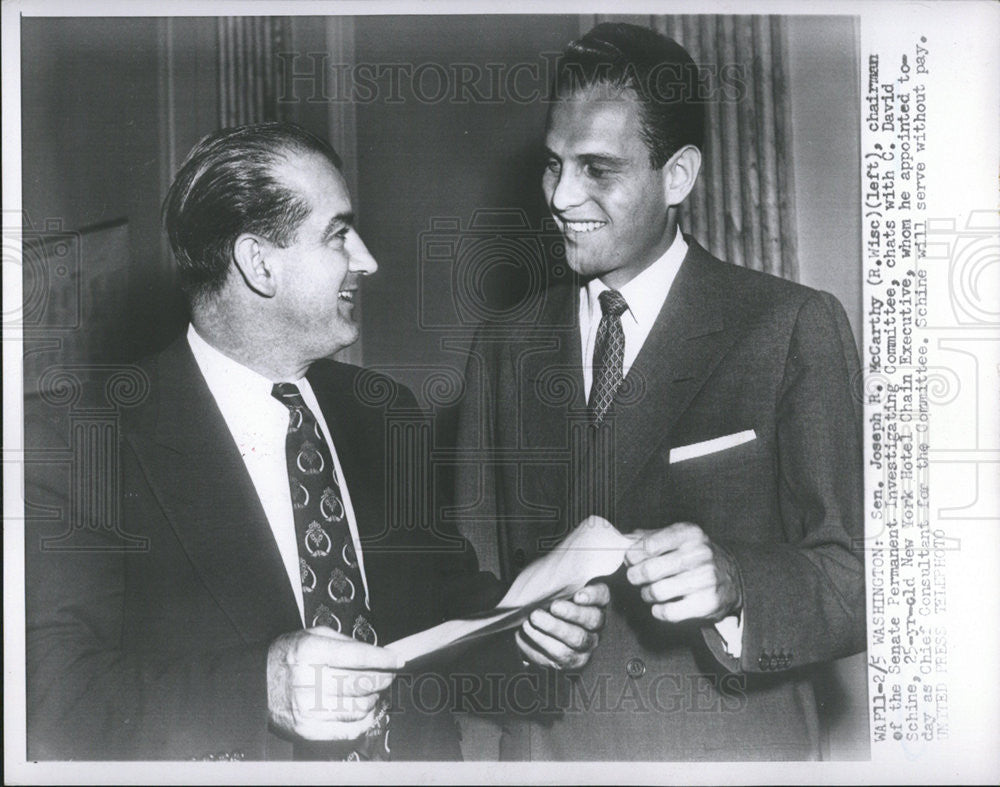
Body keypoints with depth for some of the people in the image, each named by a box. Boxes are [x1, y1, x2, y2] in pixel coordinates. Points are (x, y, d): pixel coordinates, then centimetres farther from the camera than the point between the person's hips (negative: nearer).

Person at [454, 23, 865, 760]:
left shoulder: (794, 329, -9)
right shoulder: (504, 346, 3)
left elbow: (856, 581, -13)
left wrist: (731, 582, -31)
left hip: (734, 742, -3)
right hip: (545, 744, 3)